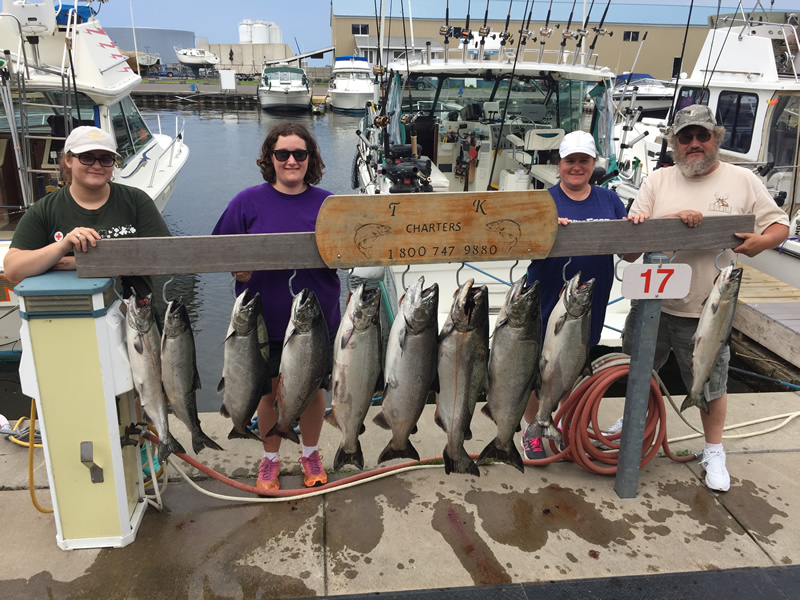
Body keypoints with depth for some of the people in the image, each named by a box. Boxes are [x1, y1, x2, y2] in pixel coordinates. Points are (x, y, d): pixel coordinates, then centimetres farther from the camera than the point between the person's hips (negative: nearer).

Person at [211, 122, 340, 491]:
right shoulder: (248, 202, -3)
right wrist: (237, 267, -18)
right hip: (264, 319, -1)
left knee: (312, 387, 15)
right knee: (269, 390, 14)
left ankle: (310, 454, 39)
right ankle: (270, 458, 36)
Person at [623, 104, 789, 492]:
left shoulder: (743, 180, 1)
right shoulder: (658, 180, 3)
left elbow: (780, 225, 4)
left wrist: (762, 241, -18)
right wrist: (673, 219, -22)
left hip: (705, 313, -1)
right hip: (651, 302, 2)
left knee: (711, 384, 11)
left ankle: (714, 452, 32)